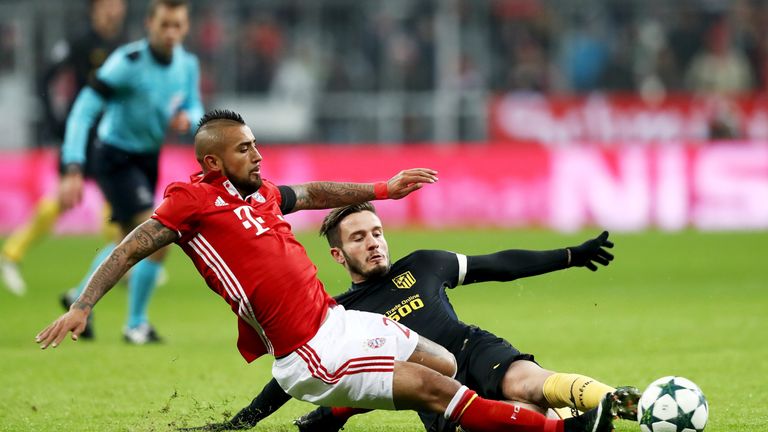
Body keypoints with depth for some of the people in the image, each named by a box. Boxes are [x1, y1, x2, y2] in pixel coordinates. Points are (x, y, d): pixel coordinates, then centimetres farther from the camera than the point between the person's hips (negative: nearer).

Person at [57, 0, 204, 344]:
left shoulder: (188, 64, -4)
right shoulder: (128, 62, -24)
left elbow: (195, 109, 7)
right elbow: (84, 110, -26)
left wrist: (188, 120, -20)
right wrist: (73, 170, -33)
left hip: (149, 159, 7)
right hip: (117, 158, -7)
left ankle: (80, 299, 44)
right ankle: (136, 324, 0)